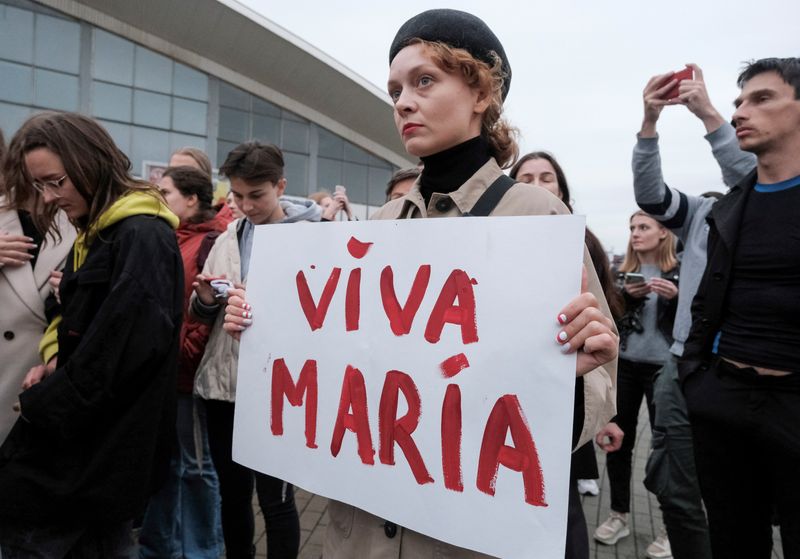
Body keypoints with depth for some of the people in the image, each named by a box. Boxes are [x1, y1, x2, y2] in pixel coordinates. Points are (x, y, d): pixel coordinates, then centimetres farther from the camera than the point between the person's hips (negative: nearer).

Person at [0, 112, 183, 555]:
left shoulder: (143, 238, -19)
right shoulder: (96, 232, 12)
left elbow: (122, 351, -24)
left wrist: (38, 404, -13)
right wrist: (55, 358, -1)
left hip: (104, 445, -9)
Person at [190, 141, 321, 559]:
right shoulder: (227, 239, 11)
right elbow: (202, 315, 14)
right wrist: (205, 299, -7)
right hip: (223, 382, 6)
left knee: (275, 498, 7)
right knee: (231, 494, 19)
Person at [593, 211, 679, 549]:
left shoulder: (680, 272, -1)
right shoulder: (623, 273, 10)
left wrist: (675, 298, -19)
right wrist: (626, 297, -11)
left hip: (663, 368, -3)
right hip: (624, 366, 4)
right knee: (617, 440, 8)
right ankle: (618, 516, 23)